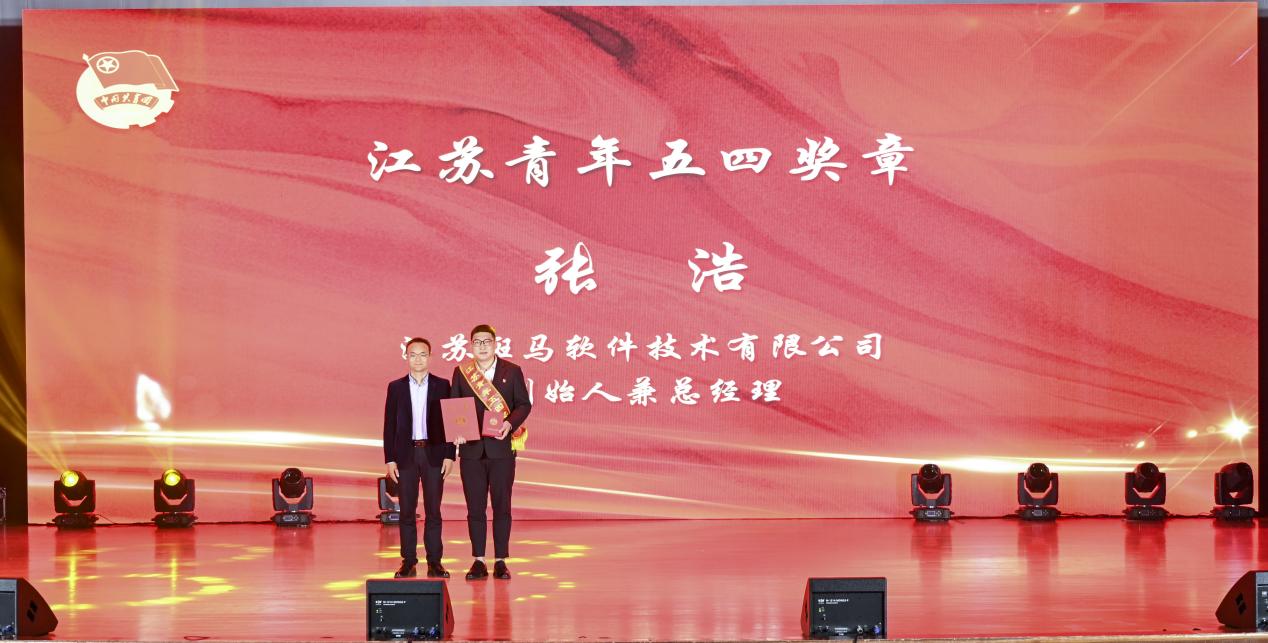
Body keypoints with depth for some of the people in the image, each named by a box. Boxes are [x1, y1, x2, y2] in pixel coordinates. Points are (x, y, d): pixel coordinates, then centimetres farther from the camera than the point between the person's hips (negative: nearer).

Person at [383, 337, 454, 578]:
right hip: (406, 454, 1)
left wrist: (449, 455, -4)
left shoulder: (442, 386, 5)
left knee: (433, 511, 1)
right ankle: (409, 562, 6)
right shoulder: (396, 387, 7)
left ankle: (434, 562, 5)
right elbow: (389, 425, 6)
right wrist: (390, 459, -1)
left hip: (434, 454, -1)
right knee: (407, 511, 2)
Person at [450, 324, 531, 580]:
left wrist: (510, 423, -17)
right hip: (471, 449, 1)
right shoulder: (461, 372, 7)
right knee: (475, 507, 4)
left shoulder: (512, 371, 4)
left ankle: (501, 561, 8)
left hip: (501, 447, -1)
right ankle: (478, 561, 9)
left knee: (502, 506, 2)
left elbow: (524, 404, 2)